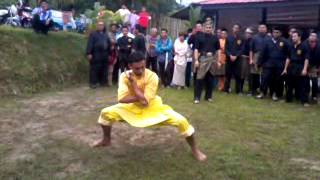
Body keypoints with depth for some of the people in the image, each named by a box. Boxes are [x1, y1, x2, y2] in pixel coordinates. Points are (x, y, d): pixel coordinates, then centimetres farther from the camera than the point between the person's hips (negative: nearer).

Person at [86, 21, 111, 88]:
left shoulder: (106, 35, 19)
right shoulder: (93, 34, 3)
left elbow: (109, 44, 17)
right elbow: (90, 44, -6)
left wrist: (109, 54, 11)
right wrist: (89, 53, -16)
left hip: (104, 55, 5)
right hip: (96, 55, -5)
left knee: (104, 69, 7)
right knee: (94, 69, -4)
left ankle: (103, 82, 17)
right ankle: (93, 83, 1)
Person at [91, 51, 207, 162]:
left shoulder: (152, 76, -27)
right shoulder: (125, 76, -19)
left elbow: (145, 100, -32)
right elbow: (121, 99, -25)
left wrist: (133, 82, -29)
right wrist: (140, 98, -29)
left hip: (153, 108, -3)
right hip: (133, 108, 3)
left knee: (181, 121, -21)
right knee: (106, 113, -10)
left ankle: (194, 149, 4)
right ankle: (106, 140, 20)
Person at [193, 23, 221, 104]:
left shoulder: (215, 38, 11)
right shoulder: (199, 37, 4)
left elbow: (218, 50, 13)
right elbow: (196, 49, -1)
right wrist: (196, 60, -10)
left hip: (212, 59, 3)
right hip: (202, 59, -3)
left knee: (210, 79, 9)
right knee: (200, 78, -6)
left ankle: (208, 96, 19)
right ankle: (197, 97, -2)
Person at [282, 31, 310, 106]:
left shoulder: (303, 47, -7)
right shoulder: (291, 47, 9)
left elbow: (306, 59, -10)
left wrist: (305, 69, -18)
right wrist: (285, 68, 13)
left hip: (300, 68, -5)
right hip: (291, 68, 5)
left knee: (302, 86, -3)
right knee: (290, 85, 12)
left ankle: (305, 101, 1)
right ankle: (288, 99, 24)